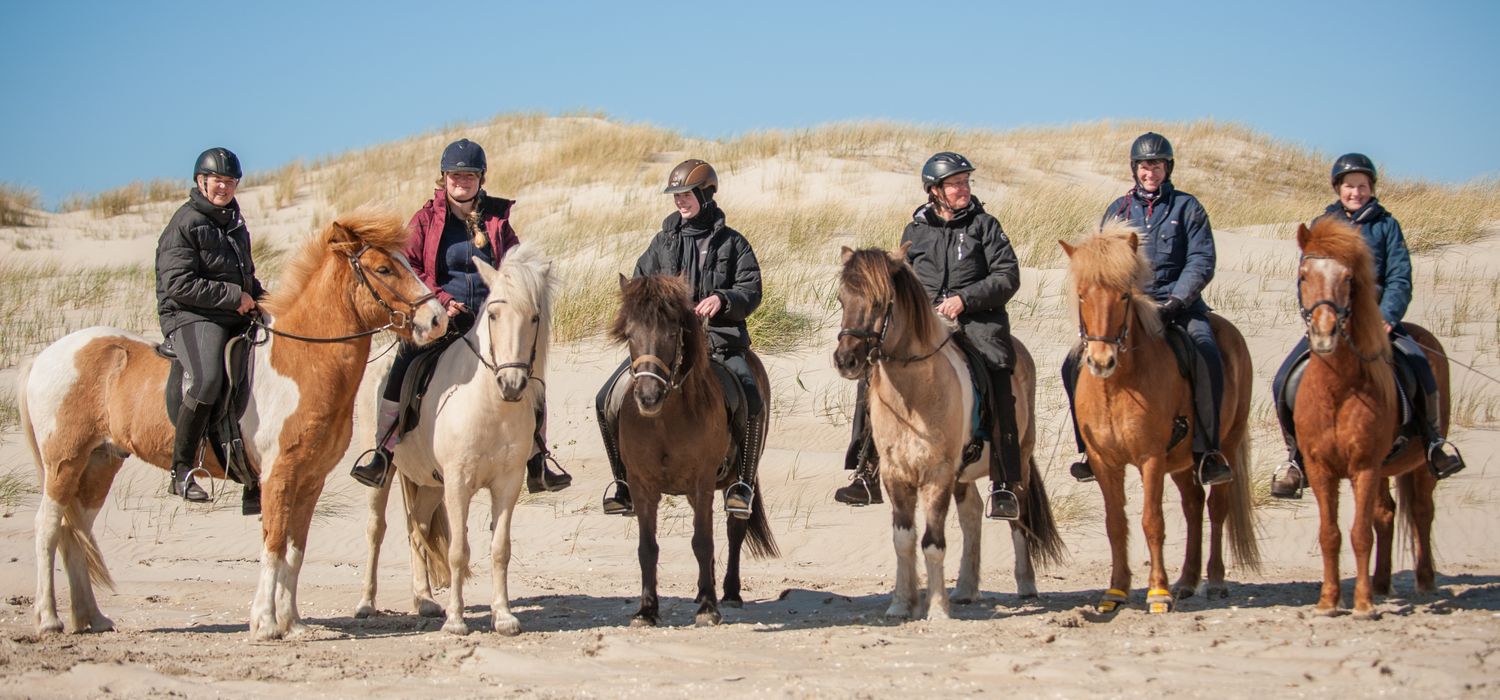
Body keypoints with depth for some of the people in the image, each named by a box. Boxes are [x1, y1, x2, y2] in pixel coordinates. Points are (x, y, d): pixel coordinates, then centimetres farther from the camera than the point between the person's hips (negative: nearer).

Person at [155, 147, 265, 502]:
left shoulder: (235, 223, 21)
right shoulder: (185, 223, -6)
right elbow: (179, 284, -16)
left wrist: (261, 299, 12)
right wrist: (233, 296, -15)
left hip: (238, 317, 9)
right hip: (191, 316, -9)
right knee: (206, 380, -33)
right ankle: (182, 471, -25)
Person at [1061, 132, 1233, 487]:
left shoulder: (1186, 207, 6)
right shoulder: (1118, 210, 14)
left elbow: (1201, 262, -1)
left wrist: (1176, 301, -15)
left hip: (1178, 302, -3)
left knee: (1206, 355, -32)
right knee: (1076, 364, -13)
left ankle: (1206, 450, -27)